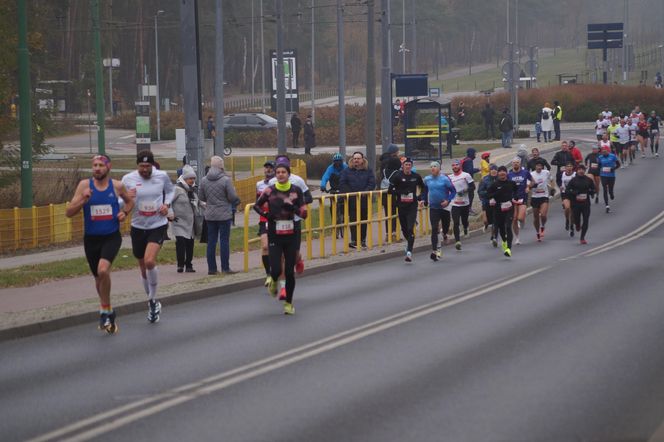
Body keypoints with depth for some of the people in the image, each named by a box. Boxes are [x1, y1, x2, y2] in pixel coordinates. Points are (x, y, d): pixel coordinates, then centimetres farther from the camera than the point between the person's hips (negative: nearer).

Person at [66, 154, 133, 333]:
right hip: (91, 238, 2)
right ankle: (107, 312, 38)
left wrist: (124, 212, -1)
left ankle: (105, 310, -10)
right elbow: (68, 212, -6)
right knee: (98, 277, 14)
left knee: (103, 270, -26)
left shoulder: (117, 186, -2)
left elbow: (130, 201, 19)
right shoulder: (85, 185, -4)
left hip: (112, 236, -2)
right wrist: (83, 200, -23)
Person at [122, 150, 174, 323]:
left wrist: (167, 204, -3)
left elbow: (170, 190, 16)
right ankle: (153, 303, 31)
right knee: (143, 268, 11)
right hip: (138, 227, 2)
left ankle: (153, 299, -5)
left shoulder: (162, 176, -4)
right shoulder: (128, 179, -7)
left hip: (158, 225, -2)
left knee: (149, 261, -23)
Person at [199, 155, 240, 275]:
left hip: (210, 215, 4)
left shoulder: (204, 180, 0)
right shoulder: (226, 180, -14)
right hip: (224, 215, -4)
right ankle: (225, 268, 1)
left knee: (211, 241, 9)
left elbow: (201, 197, 7)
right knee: (224, 241, 1)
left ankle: (211, 268, 9)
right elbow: (233, 197, -12)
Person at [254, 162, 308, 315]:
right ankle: (273, 282, 27)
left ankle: (288, 303, 18)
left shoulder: (296, 190, -1)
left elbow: (304, 214, -1)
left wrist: (292, 207, -18)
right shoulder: (269, 191, -4)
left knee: (290, 272, 2)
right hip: (274, 236, -1)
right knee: (276, 270, -11)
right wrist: (265, 214, -7)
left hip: (291, 235, 1)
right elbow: (256, 205, 12)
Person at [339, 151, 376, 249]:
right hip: (351, 200, -1)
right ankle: (354, 240, -5)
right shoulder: (347, 171, 5)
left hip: (364, 200, 1)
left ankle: (362, 240, 13)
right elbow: (342, 183, 1)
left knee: (363, 221, 6)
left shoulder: (368, 171, 6)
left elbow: (372, 183, -1)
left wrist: (364, 192, -13)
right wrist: (349, 193, -10)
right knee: (353, 220, -5)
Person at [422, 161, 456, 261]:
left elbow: (453, 191, -6)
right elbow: (425, 191, 19)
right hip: (433, 208, 1)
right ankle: (434, 250, -14)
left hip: (444, 207, -1)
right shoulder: (427, 179, 2)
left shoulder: (445, 179, -10)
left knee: (446, 227, 14)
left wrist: (448, 201, -18)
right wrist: (424, 200, 8)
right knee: (434, 229, -11)